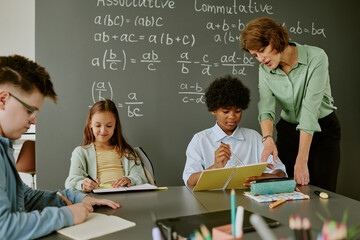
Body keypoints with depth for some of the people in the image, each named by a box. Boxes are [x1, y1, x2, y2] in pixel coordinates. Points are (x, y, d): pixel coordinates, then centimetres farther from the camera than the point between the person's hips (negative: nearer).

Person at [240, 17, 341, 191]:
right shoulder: (265, 69, -5)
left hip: (322, 130, -3)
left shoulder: (315, 57, -20)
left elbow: (310, 109, -26)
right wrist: (268, 139, -37)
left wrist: (302, 161, -29)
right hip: (288, 131, 4)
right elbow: (265, 109, -15)